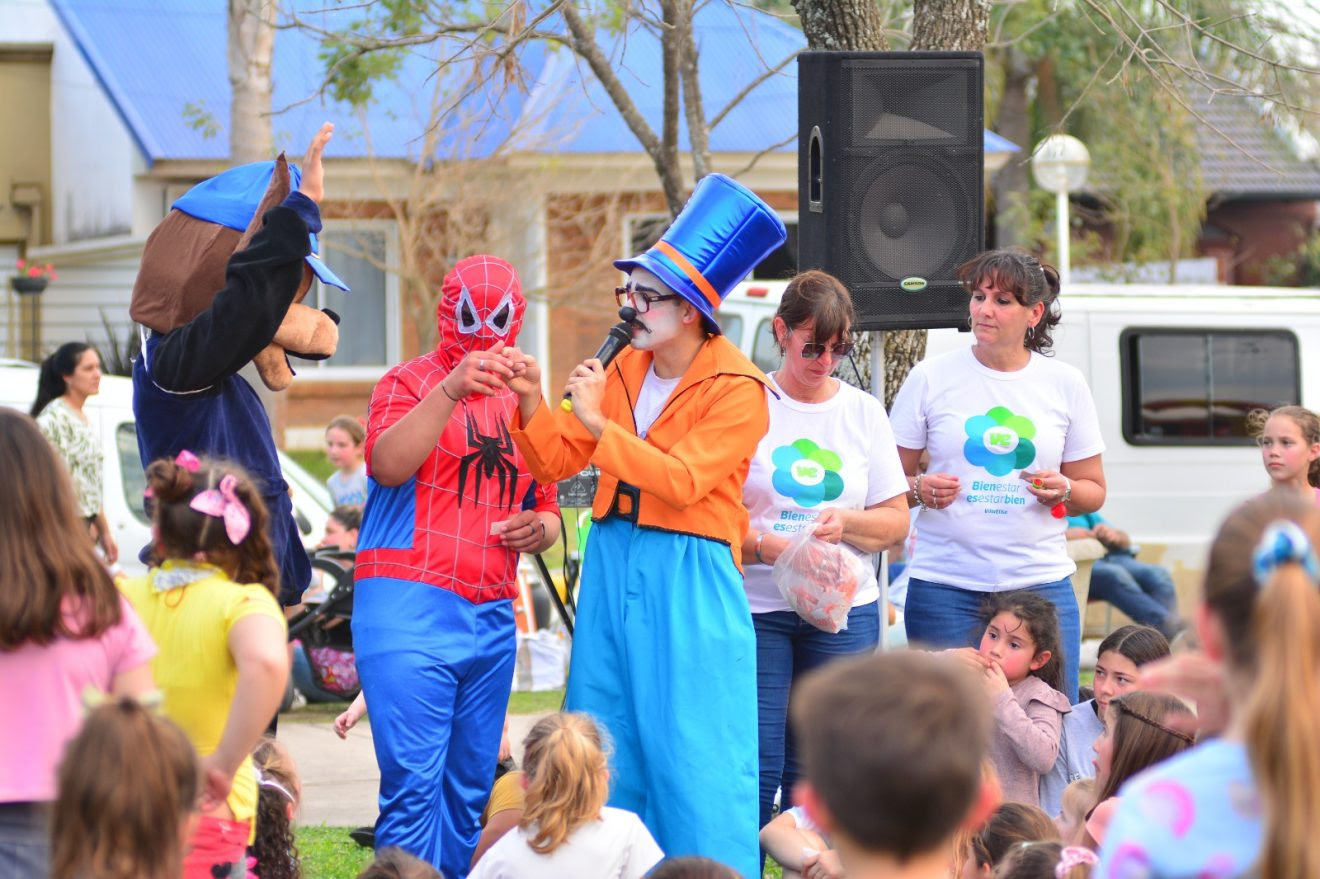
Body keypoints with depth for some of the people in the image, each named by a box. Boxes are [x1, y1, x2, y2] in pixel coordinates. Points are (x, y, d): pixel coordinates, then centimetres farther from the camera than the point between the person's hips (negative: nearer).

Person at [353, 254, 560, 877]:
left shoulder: (521, 402, 20)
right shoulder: (411, 382, 1)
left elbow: (547, 510, 27)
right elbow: (388, 464, -19)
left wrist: (537, 529, 2)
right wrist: (452, 391, -31)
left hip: (493, 617, 6)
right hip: (411, 608, -6)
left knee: (469, 789, 7)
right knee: (414, 784, -13)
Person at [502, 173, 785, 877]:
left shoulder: (736, 389, -10)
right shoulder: (626, 367, 10)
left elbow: (681, 480, -20)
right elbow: (558, 462, 10)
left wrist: (599, 424, -23)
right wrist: (533, 406, -7)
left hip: (687, 580, -7)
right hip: (612, 567, 7)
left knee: (692, 759, -6)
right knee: (607, 753, 10)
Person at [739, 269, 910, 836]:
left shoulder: (863, 412, 11)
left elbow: (896, 521, 11)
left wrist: (846, 523, -10)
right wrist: (763, 546, -21)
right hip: (755, 608, -3)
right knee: (757, 765, -9)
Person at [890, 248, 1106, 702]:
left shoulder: (1065, 384, 8)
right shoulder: (932, 377, 4)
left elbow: (1094, 491, 15)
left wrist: (1064, 491, -7)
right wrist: (919, 490, -13)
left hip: (1041, 583, 1)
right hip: (946, 587, -1)